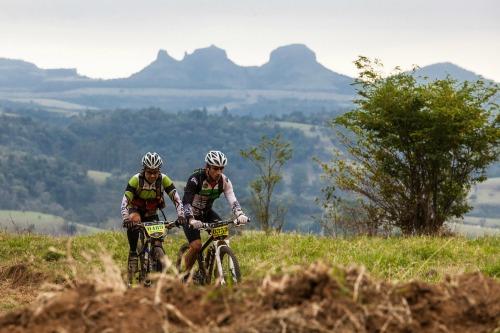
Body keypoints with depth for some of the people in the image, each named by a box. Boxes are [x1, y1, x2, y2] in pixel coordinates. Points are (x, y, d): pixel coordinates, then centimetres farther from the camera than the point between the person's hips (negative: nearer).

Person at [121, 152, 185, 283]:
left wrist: (180, 215, -42)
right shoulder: (136, 180, -25)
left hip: (152, 214, 3)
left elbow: (176, 199, -25)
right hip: (136, 210, -3)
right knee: (133, 220, -36)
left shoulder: (164, 180, -20)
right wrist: (126, 219, -48)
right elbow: (125, 200, -32)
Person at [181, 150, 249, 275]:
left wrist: (240, 215, -45)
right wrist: (191, 220, -54)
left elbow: (232, 200, -25)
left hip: (207, 213, 5)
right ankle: (185, 273, 1)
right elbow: (186, 202, -38)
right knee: (196, 246, -21)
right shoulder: (196, 179, -29)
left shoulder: (224, 181, -15)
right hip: (191, 215, -4)